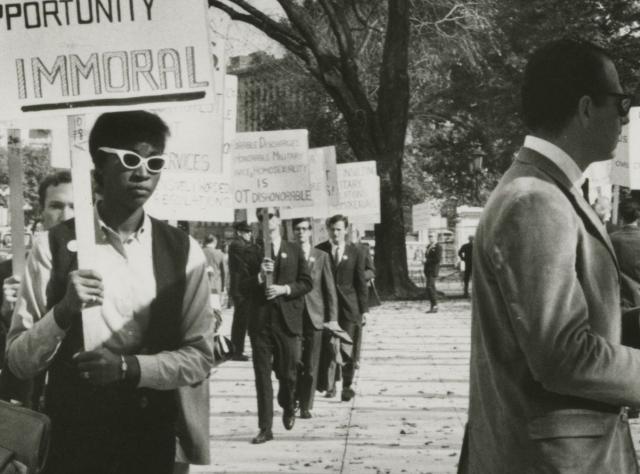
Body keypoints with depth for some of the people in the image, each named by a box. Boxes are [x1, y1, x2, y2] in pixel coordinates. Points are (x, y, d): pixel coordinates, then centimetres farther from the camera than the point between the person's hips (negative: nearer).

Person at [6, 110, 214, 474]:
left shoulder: (184, 252, -2)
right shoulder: (55, 246, -5)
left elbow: (200, 356, -3)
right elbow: (19, 361, -5)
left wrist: (128, 366, -19)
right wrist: (64, 311, -23)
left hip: (156, 443, 1)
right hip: (73, 442, -1)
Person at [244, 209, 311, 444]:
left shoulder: (295, 250, 8)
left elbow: (307, 283, 4)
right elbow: (242, 285, 2)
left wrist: (285, 289, -11)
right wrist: (259, 277, -16)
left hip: (287, 321, 0)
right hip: (260, 321, 0)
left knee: (287, 373, 3)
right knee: (262, 376, 0)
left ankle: (288, 408, 35)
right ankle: (265, 428, 6)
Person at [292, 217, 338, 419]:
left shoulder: (321, 256, 8)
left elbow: (330, 289, 7)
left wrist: (332, 318, 0)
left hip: (315, 316, 1)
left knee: (311, 365, 3)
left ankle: (306, 406, 12)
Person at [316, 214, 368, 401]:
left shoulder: (355, 252, 3)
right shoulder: (319, 251, 2)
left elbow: (361, 282, 4)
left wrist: (364, 308, 1)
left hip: (349, 306, 0)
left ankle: (347, 386, 11)